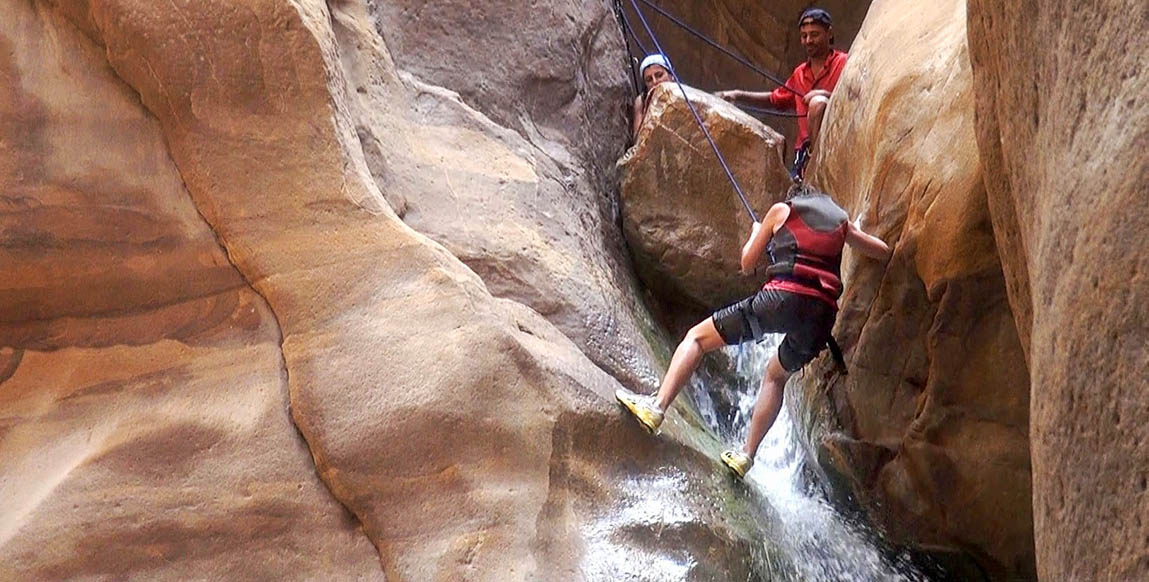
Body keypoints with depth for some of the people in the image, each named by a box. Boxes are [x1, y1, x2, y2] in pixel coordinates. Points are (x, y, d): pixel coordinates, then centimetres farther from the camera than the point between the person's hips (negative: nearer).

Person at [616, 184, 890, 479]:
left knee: (697, 337, 6)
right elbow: (884, 252, 32)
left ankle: (657, 406, -13)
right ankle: (747, 454, 20)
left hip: (783, 297, -4)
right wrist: (855, 233, 49)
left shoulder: (782, 210, 18)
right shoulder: (841, 219, 26)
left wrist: (755, 234, 40)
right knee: (775, 376, 28)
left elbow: (747, 264, 21)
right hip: (823, 312, 4)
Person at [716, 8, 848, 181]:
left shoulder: (843, 63, -1)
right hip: (805, 147, 6)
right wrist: (739, 95, 19)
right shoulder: (800, 73, 20)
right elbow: (776, 99, 30)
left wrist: (826, 95, -27)